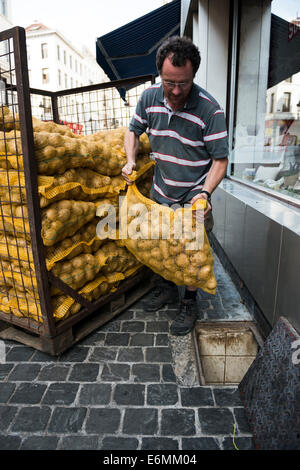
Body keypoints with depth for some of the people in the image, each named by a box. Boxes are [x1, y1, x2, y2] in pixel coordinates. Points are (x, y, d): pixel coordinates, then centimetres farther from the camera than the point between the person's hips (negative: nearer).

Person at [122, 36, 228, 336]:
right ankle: (167, 287, 43)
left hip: (194, 196, -4)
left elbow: (220, 159, -15)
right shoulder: (149, 98, -7)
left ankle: (189, 303, 29)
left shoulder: (209, 109, -19)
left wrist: (205, 193, -29)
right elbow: (133, 130, 10)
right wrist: (130, 161, -8)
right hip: (160, 191, 4)